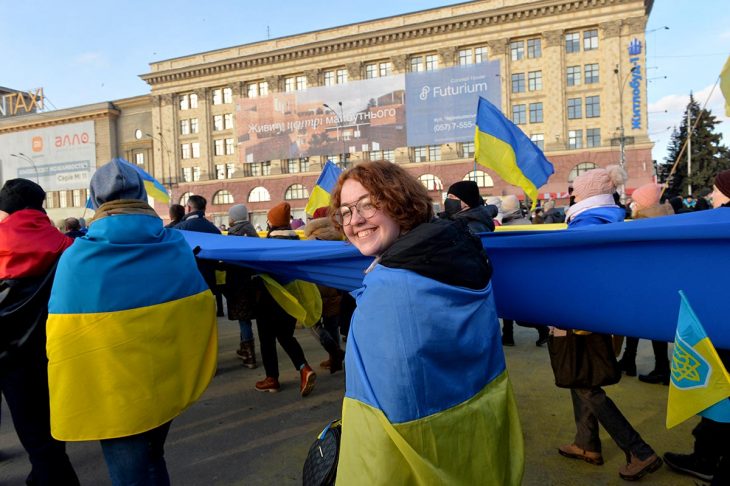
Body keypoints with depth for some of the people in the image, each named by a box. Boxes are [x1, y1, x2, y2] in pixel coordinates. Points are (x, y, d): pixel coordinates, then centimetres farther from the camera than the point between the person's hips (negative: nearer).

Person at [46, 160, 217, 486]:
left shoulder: (75, 257, -16)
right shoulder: (178, 247, -8)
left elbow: (62, 336, -12)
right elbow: (200, 310, 1)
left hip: (114, 392, -3)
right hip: (167, 381, 4)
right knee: (151, 459, 27)